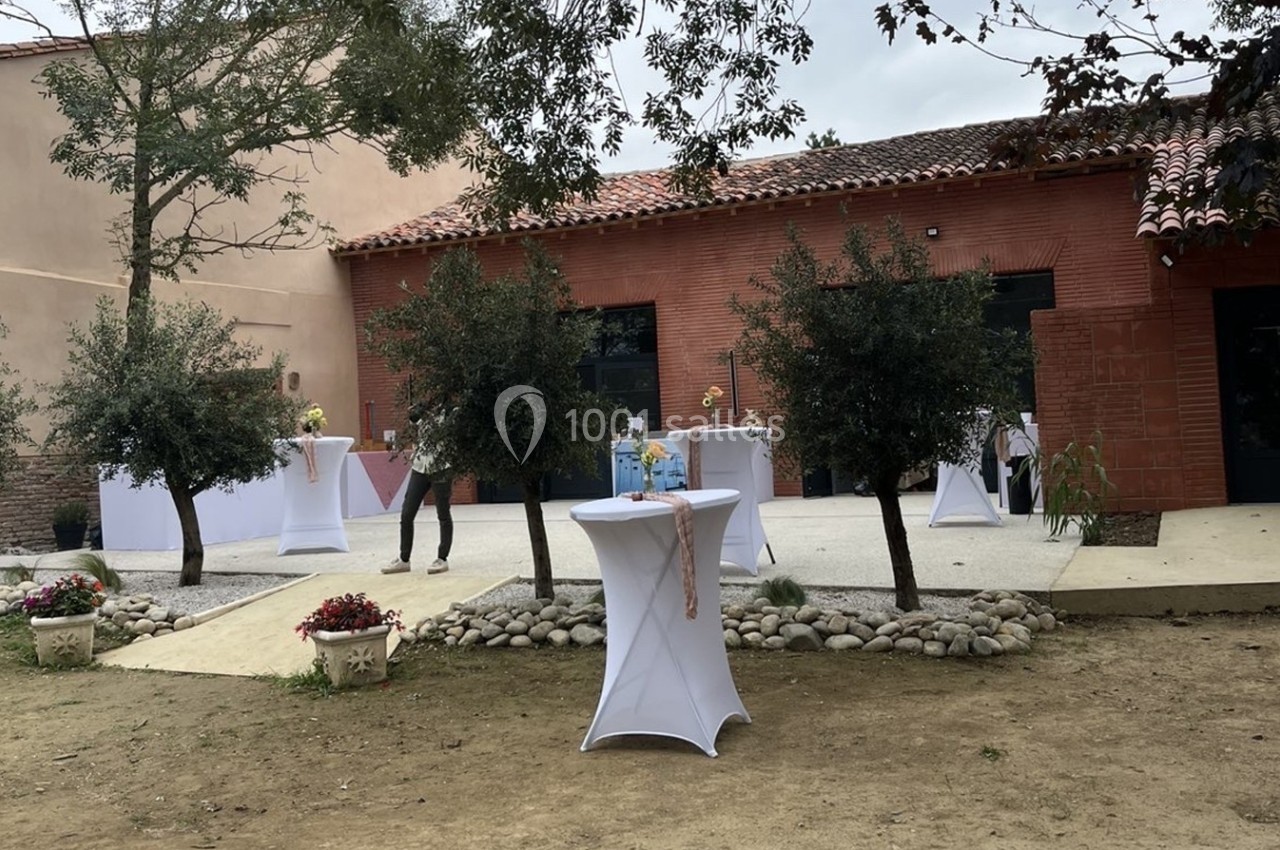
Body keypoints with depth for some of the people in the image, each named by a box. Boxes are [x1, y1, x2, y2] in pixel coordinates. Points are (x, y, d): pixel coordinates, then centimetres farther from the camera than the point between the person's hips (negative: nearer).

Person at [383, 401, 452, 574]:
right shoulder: (424, 410, 12)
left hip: (441, 468, -6)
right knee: (406, 514, 4)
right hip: (420, 467, 6)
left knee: (443, 515, 3)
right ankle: (404, 559, 14)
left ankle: (442, 558, 14)